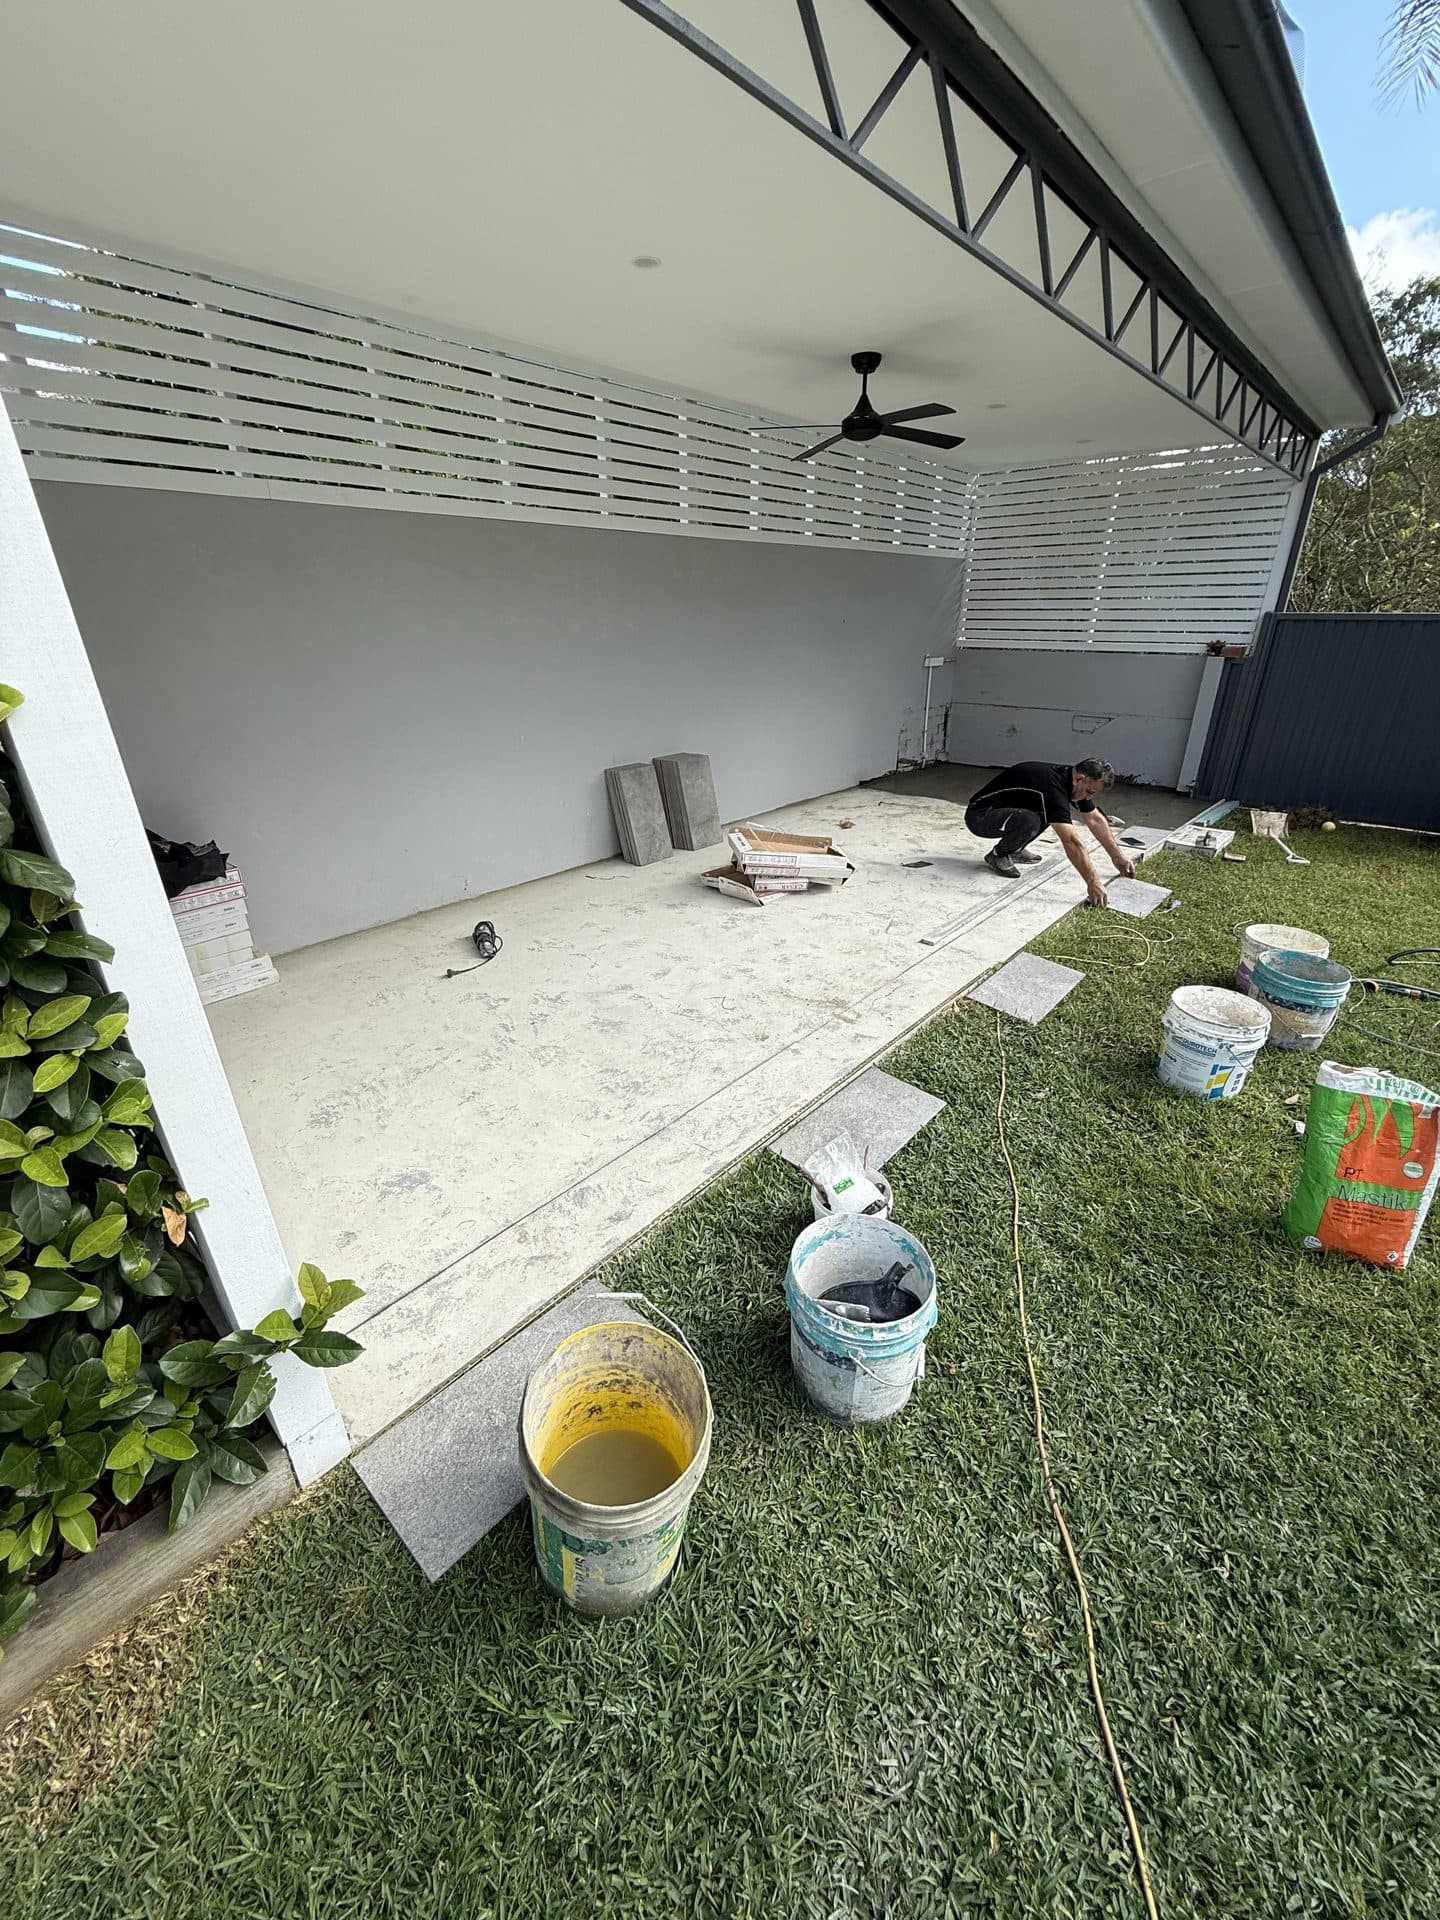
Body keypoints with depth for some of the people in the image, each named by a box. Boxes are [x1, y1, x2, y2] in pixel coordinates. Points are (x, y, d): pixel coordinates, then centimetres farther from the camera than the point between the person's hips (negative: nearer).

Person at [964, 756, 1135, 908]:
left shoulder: (1069, 779, -1)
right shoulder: (1053, 786, -29)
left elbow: (1095, 820, 12)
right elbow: (1071, 841, -34)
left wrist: (1117, 855, 12)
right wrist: (1092, 882, -33)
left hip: (1004, 811, 9)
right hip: (979, 815, -9)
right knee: (1030, 821, -34)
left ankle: (1014, 849, 12)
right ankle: (998, 855, -7)